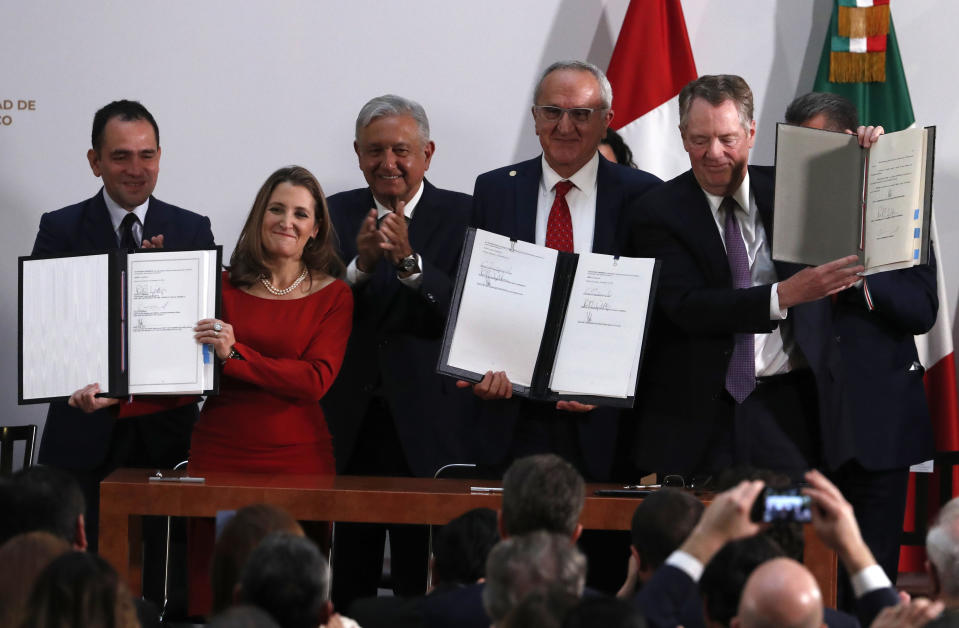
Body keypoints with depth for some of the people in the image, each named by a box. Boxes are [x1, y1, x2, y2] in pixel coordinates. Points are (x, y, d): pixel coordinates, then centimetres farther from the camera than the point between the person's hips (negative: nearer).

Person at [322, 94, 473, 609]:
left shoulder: (463, 217, 1)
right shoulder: (335, 215, 9)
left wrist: (409, 261, -23)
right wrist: (360, 266, -16)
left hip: (427, 430, -2)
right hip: (348, 426, 3)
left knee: (422, 586, -2)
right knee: (348, 584, 7)